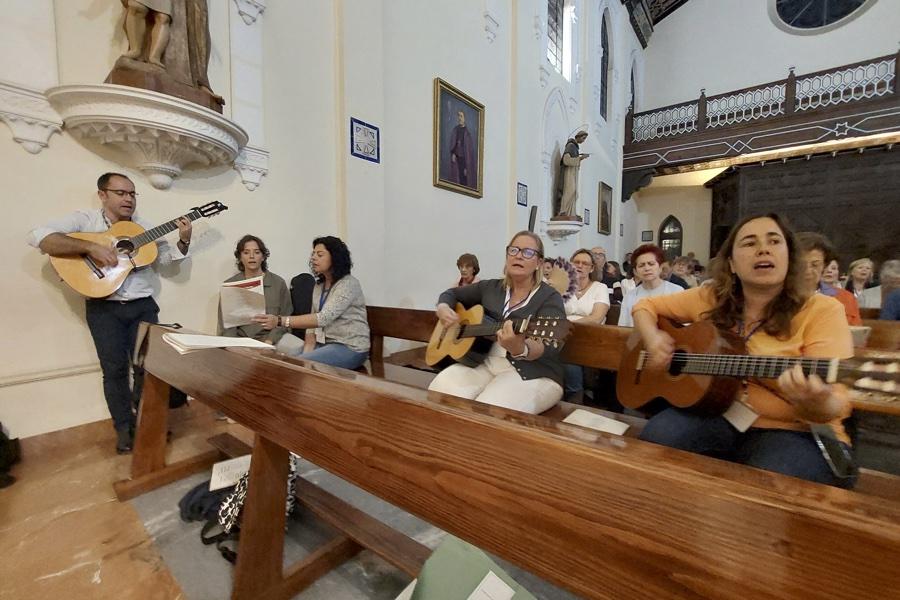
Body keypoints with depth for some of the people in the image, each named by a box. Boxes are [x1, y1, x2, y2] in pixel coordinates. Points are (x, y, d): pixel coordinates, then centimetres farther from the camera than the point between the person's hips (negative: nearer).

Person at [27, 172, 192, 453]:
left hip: (142, 305, 3)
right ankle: (124, 428, 17)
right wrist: (90, 247, -23)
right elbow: (38, 236, -12)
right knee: (115, 368, 1)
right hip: (104, 308, -2)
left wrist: (183, 241, -10)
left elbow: (168, 256, 8)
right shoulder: (84, 220, 0)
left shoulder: (144, 227, 10)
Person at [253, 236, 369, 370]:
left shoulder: (349, 284, -16)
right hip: (324, 343, 7)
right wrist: (307, 352, -7)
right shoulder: (318, 286, 11)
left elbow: (323, 318, -27)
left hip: (350, 348, -7)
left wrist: (280, 321, -34)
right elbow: (314, 319, 9)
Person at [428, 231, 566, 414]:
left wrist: (520, 349, -45)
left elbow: (546, 348, -22)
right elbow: (451, 293, 21)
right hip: (481, 363, 4)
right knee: (440, 390, -23)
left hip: (532, 373, -4)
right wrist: (443, 309, -3)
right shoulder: (490, 287, 10)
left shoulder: (550, 297, -5)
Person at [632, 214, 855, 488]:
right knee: (654, 440, -25)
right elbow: (646, 306, 9)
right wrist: (652, 337, -12)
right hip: (716, 413, 2)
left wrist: (814, 402, -41)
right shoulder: (711, 299, 0)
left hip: (796, 431, -2)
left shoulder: (822, 311, -9)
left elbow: (835, 405, -16)